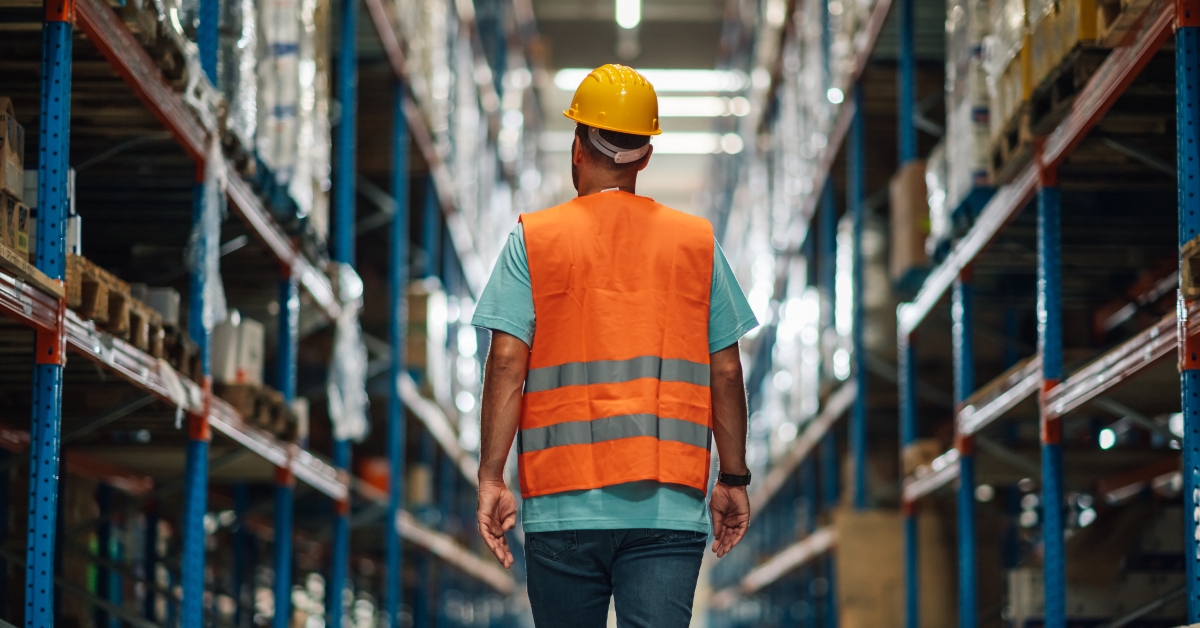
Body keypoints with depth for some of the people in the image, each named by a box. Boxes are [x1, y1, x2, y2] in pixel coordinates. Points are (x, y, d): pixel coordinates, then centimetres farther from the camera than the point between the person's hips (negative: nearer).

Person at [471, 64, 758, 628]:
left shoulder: (533, 239, 3)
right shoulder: (697, 242, 8)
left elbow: (507, 363, -6)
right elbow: (726, 371, 7)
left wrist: (491, 477, -5)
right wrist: (733, 480, 14)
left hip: (564, 502, 0)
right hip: (669, 503, 1)